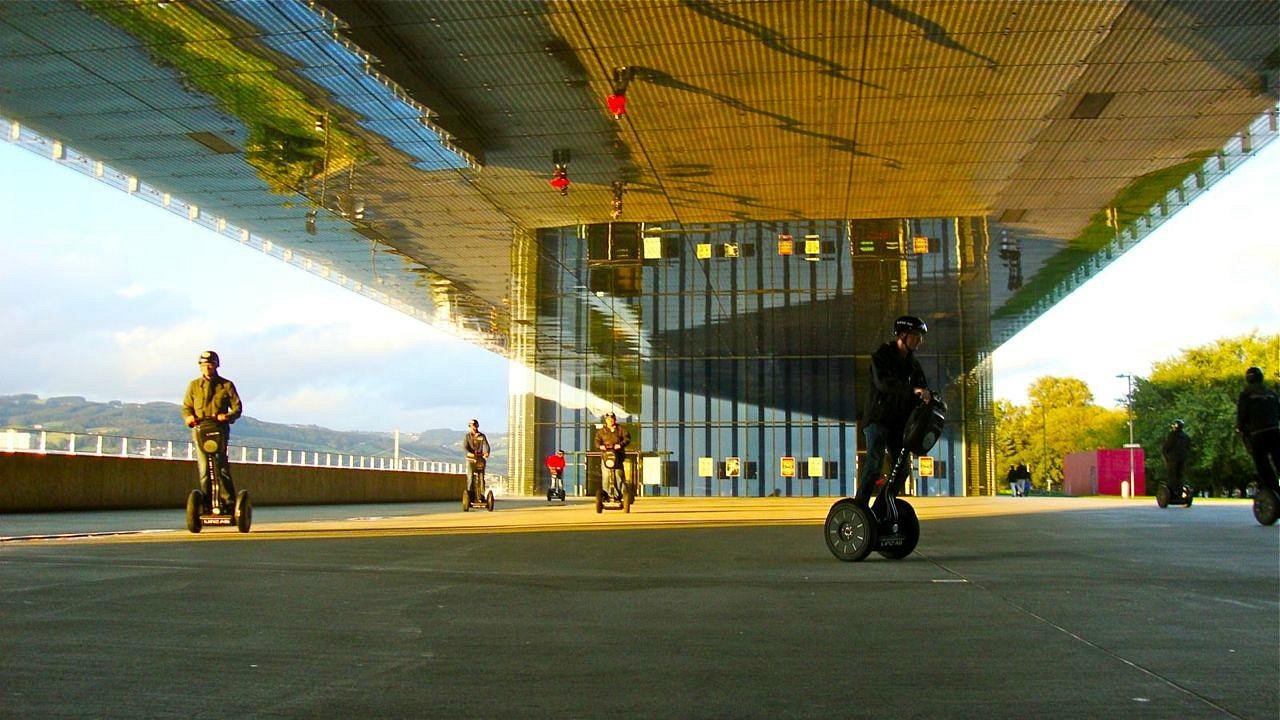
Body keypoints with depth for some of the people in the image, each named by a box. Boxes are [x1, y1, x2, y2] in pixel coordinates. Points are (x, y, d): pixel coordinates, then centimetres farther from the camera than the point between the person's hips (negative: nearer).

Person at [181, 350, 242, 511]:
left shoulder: (226, 385, 10)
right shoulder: (194, 385, 16)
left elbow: (237, 407, 6)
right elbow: (186, 407, 15)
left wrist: (228, 416, -15)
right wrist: (188, 417, -9)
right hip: (200, 431, 2)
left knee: (222, 467, -12)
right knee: (204, 469, -3)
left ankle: (229, 502, -9)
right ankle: (207, 505, 0)